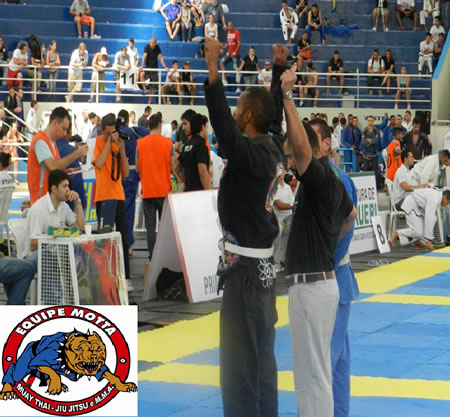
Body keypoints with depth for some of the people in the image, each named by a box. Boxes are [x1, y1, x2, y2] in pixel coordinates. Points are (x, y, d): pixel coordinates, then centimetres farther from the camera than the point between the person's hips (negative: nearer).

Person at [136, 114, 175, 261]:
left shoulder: (140, 143, 0)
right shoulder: (167, 142, -4)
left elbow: (137, 169, 4)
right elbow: (172, 168, -2)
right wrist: (175, 157, 18)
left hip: (147, 191, 1)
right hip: (164, 190, -1)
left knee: (150, 226, 2)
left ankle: (152, 256, -1)